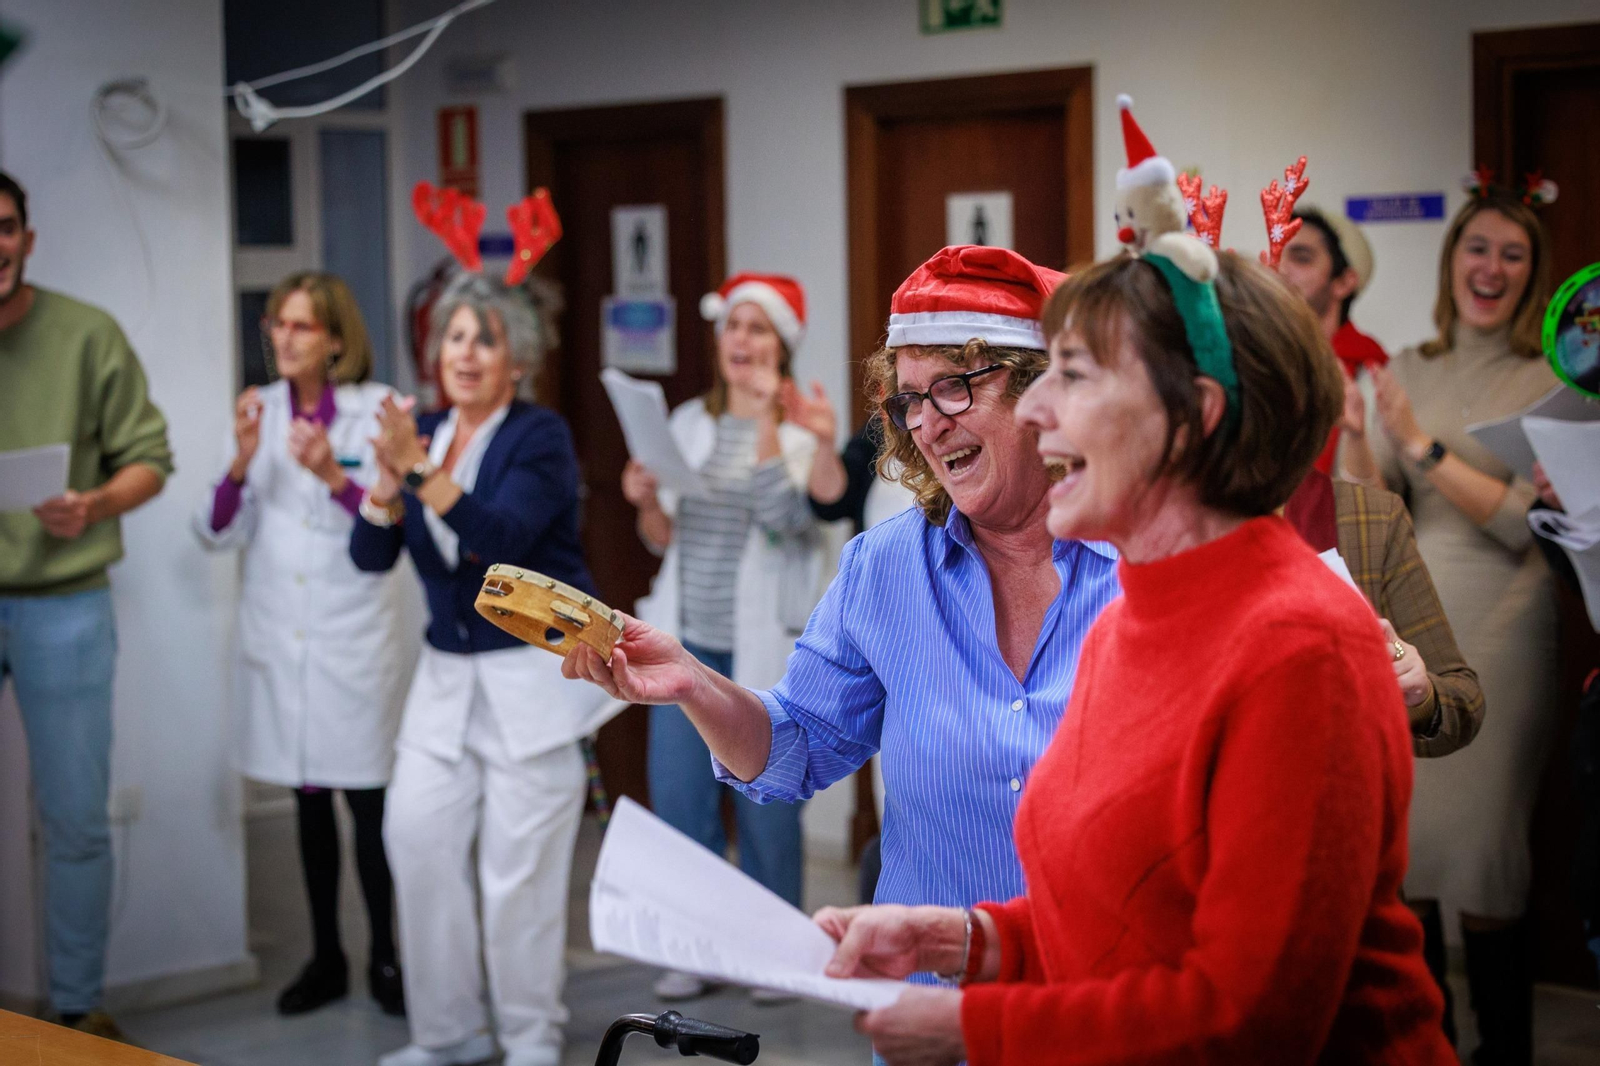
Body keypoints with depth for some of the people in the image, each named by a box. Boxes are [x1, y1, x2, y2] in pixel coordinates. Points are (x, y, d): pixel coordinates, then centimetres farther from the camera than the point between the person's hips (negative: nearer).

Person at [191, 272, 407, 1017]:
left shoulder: (376, 410, -3)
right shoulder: (261, 411, 5)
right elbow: (218, 533, 2)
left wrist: (336, 479, -23)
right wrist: (241, 463, -14)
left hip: (354, 638, -3)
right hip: (277, 637, 3)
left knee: (366, 799, -2)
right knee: (308, 801, 11)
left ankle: (384, 958, 11)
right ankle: (325, 959, 21)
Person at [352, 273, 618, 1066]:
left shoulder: (540, 437, -8)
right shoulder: (424, 434, 9)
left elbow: (501, 538, -23)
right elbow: (370, 555, 2)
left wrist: (421, 469, -30)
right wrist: (388, 478, -15)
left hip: (533, 671, -5)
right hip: (447, 672, 6)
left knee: (518, 863, -5)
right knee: (417, 838, -2)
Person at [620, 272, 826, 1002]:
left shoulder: (802, 430, -3)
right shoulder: (687, 423, 11)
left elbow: (785, 516, -19)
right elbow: (665, 540, 14)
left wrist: (767, 417, -18)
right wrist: (645, 503, -7)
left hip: (763, 646, -4)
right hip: (688, 641, 4)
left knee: (766, 804, -1)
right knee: (678, 799, 3)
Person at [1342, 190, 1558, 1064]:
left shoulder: (1548, 383, -1)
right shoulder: (1405, 372, 10)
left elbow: (1525, 522, -11)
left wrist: (1422, 444, -16)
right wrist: (1353, 429, -11)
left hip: (1494, 632, -4)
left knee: (1484, 855, -3)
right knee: (1399, 839, 7)